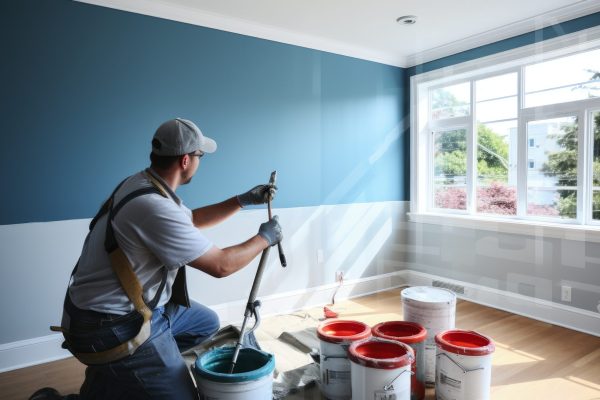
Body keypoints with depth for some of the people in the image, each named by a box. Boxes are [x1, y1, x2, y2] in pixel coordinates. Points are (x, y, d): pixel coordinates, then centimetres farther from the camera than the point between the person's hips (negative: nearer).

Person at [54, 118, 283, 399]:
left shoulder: (141, 185, 1)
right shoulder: (155, 207, -30)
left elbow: (192, 219, 18)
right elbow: (221, 265, -23)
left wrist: (244, 200, 12)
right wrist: (264, 238, -7)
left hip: (129, 304, 10)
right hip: (113, 325, -9)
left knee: (206, 323, 20)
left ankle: (112, 370, 21)